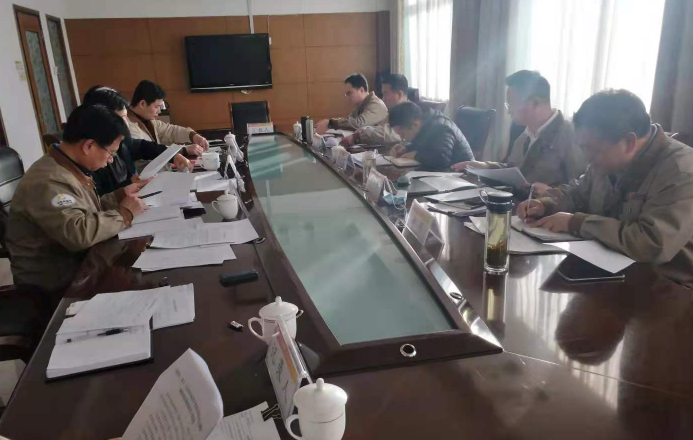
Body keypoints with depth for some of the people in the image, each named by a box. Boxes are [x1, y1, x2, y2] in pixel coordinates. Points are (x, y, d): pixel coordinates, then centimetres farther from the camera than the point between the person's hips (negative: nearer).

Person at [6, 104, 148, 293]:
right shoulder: (47, 182, -25)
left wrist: (120, 195, 4)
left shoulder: (68, 167, 5)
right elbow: (79, 233, -36)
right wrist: (124, 213, -23)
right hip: (58, 281, -9)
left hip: (81, 259, 9)